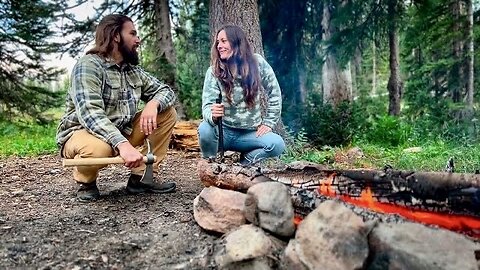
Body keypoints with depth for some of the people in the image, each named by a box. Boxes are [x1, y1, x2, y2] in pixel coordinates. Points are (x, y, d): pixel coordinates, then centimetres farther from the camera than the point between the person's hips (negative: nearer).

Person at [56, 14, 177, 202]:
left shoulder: (134, 71, 5)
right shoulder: (89, 65, -17)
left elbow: (166, 91, 6)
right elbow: (89, 113, -31)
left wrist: (153, 104, -19)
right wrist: (123, 144, -45)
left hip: (121, 132, 7)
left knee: (167, 113, -5)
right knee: (99, 148, -41)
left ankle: (141, 178, -4)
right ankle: (86, 181, -3)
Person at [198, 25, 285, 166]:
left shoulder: (257, 63, -5)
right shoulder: (213, 71, -7)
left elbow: (274, 93, 3)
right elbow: (207, 105, -15)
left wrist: (268, 123, -2)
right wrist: (213, 115, -38)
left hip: (251, 133, 0)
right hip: (224, 131, 0)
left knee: (278, 144, -26)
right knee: (205, 129, -33)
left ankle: (246, 160, 4)